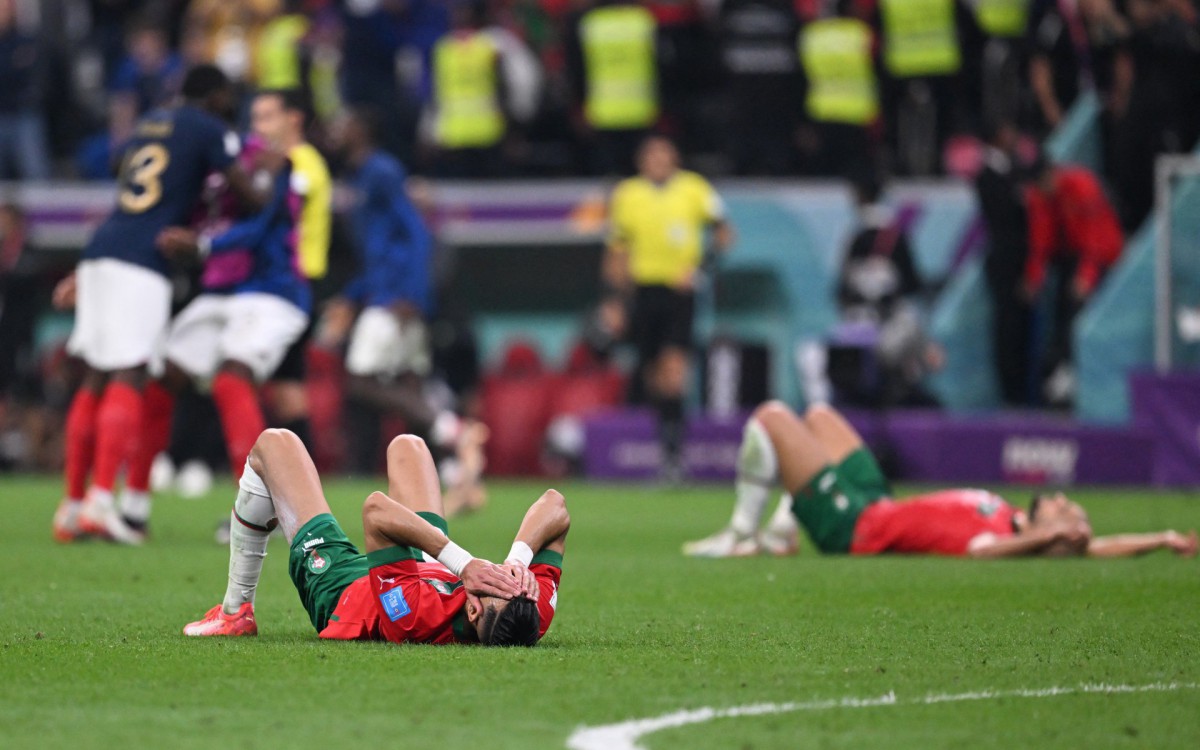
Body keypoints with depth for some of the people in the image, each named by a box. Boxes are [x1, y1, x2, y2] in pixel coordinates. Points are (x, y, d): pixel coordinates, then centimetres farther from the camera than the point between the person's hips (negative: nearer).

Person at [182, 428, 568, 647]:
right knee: (406, 446, 26)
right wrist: (517, 561, -48)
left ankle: (235, 613, 29)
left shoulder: (422, 615, -52)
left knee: (275, 444, 9)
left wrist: (464, 563, -55)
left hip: (339, 586, -5)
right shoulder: (535, 615, -40)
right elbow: (554, 506, -32)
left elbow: (375, 510, -51)